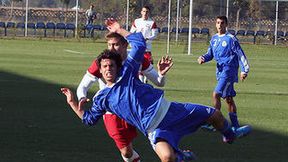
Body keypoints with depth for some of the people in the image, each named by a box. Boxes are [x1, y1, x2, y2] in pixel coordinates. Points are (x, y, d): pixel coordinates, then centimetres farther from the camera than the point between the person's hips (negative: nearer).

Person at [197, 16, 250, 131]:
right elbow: (210, 54, 16)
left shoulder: (230, 39, -10)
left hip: (229, 71, -8)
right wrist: (203, 58, -5)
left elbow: (241, 55, -9)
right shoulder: (214, 38, 11)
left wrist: (244, 70, -13)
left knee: (216, 94, -18)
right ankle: (235, 126, 21)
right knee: (228, 99, 13)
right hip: (220, 71, 8)